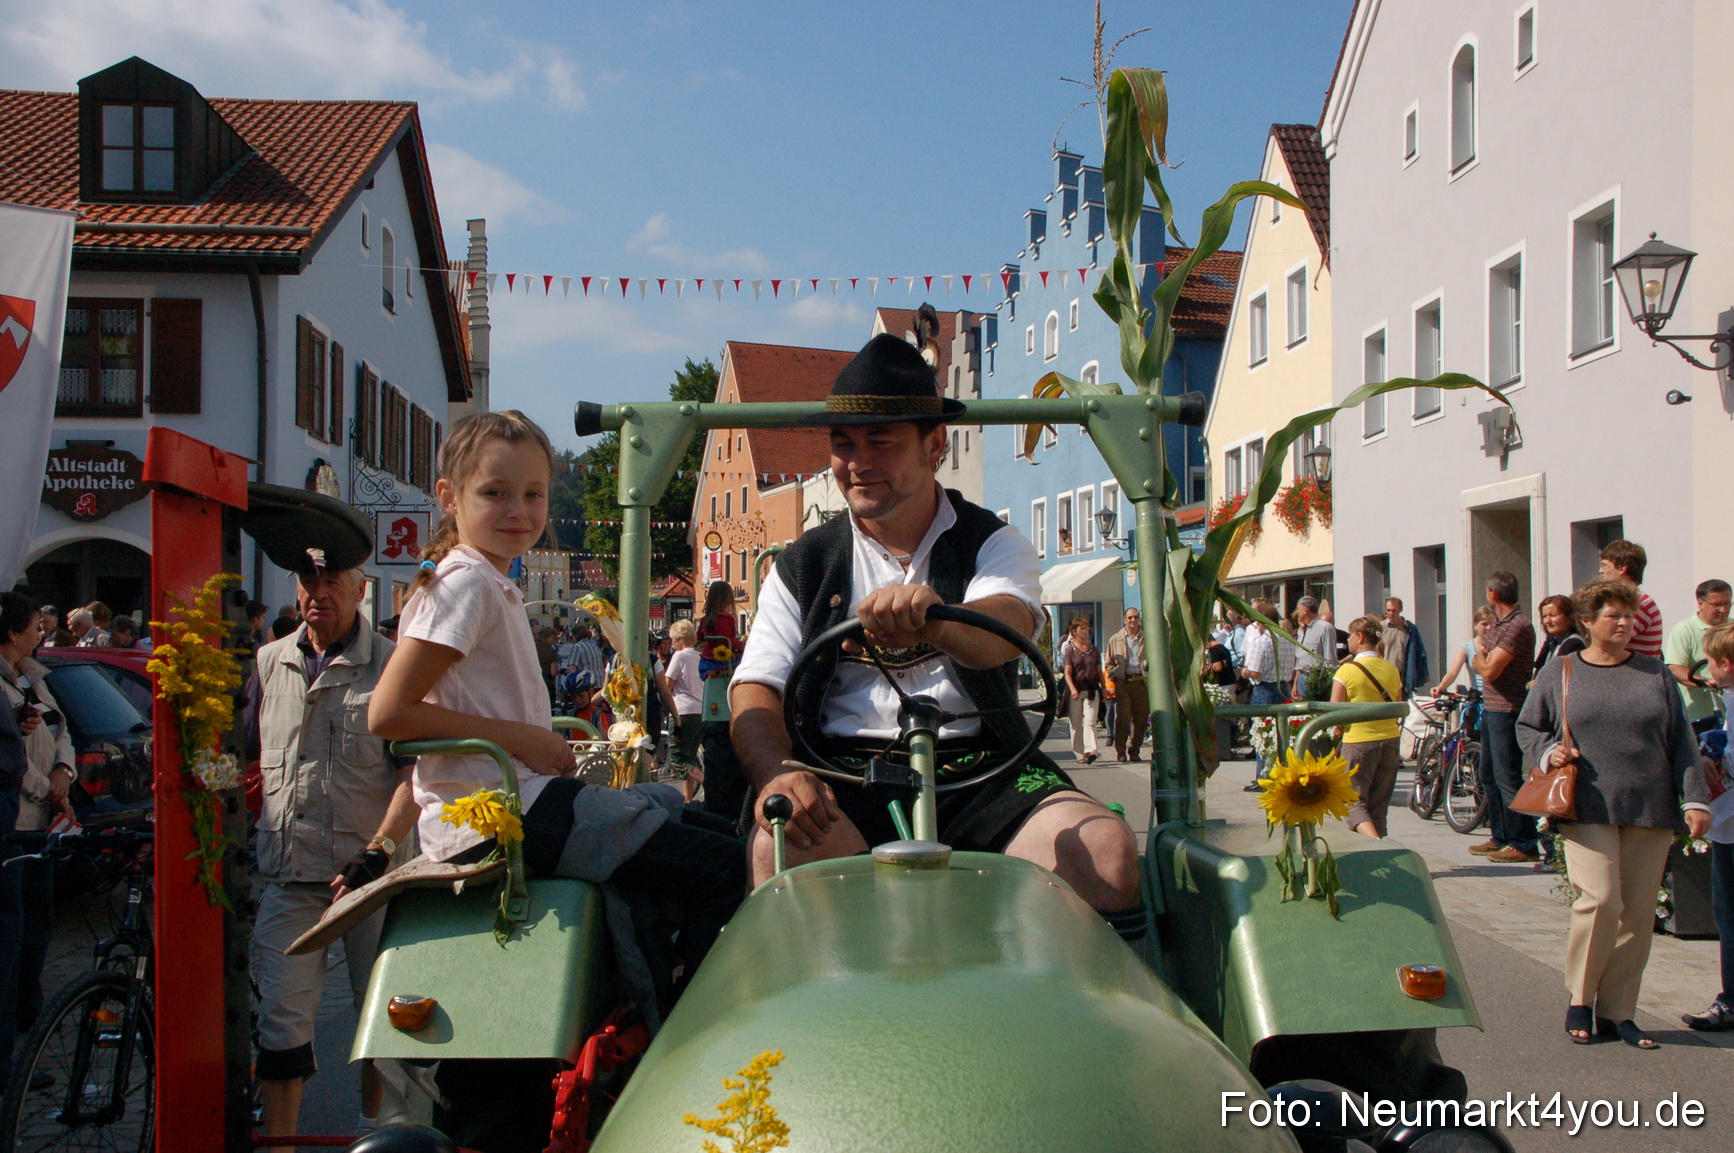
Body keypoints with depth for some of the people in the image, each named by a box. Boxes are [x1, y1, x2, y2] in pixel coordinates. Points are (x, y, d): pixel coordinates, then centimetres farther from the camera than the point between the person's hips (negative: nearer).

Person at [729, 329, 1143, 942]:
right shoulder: (802, 567, 15)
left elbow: (1006, 629, -13)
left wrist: (934, 619, -39)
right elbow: (755, 691, 4)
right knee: (778, 849, -33)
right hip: (846, 781, 0)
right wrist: (777, 774, -20)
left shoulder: (993, 543, 11)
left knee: (1105, 848, -27)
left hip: (980, 773, 0)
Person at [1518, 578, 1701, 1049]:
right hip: (1588, 808, -2)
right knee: (1600, 899, -15)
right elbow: (1527, 726, 14)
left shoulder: (1655, 673, 11)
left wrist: (1694, 799, 1)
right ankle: (1579, 1000, 4)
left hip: (1650, 813, 3)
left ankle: (1617, 1011, 15)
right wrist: (1548, 752, -6)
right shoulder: (1561, 670, 7)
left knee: (1638, 913, 3)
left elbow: (1681, 742, 10)